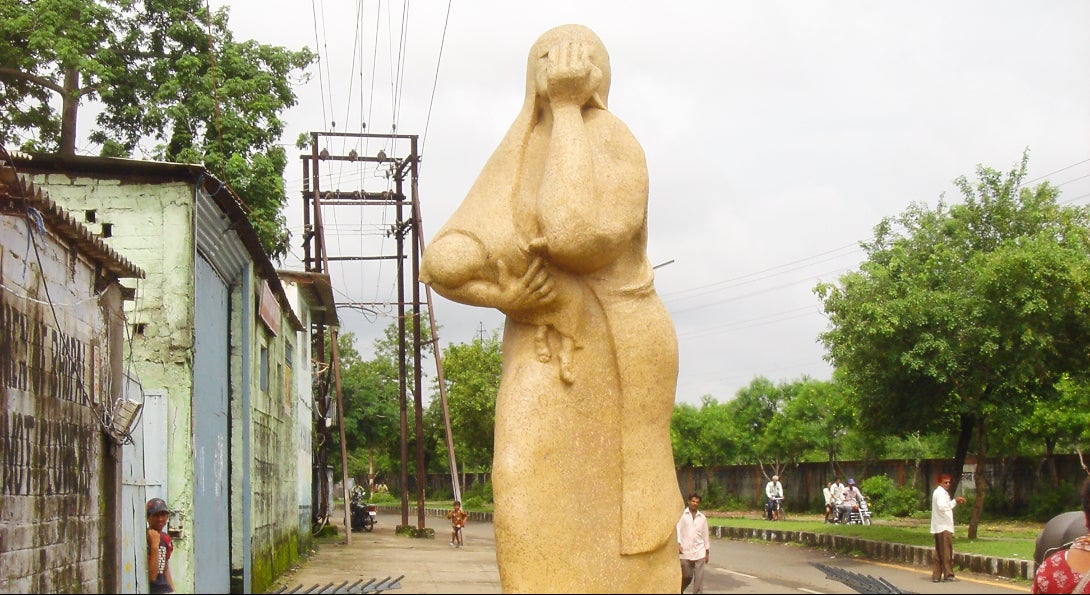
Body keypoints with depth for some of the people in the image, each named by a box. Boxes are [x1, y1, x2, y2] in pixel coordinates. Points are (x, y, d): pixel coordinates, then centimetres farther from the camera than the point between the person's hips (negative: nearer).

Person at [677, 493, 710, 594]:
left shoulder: (702, 517, 10)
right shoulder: (682, 515, 1)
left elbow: (706, 534, 14)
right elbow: (677, 529, -5)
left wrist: (707, 552, 14)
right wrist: (678, 544, -17)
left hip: (699, 552, 2)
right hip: (685, 551, -2)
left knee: (699, 577, -4)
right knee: (687, 576, 6)